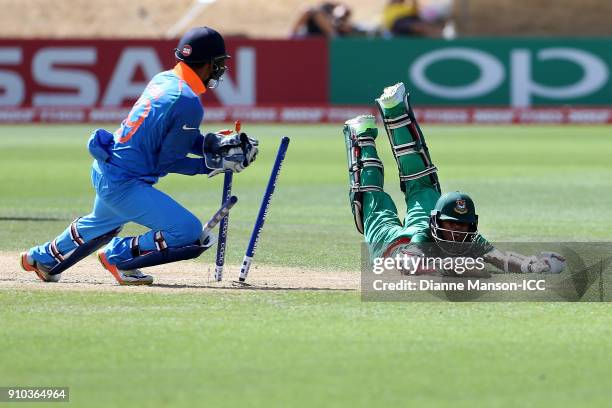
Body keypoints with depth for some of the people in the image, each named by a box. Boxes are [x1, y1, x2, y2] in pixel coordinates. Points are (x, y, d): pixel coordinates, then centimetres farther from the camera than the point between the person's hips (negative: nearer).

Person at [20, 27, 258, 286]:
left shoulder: (162, 79, 6)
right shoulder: (188, 103, -20)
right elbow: (167, 162, -15)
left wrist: (216, 145, 3)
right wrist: (213, 164, -11)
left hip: (104, 170, 10)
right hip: (125, 184, -10)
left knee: (103, 223, 39)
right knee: (190, 233, -14)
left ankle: (42, 258, 59)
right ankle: (119, 256, 3)